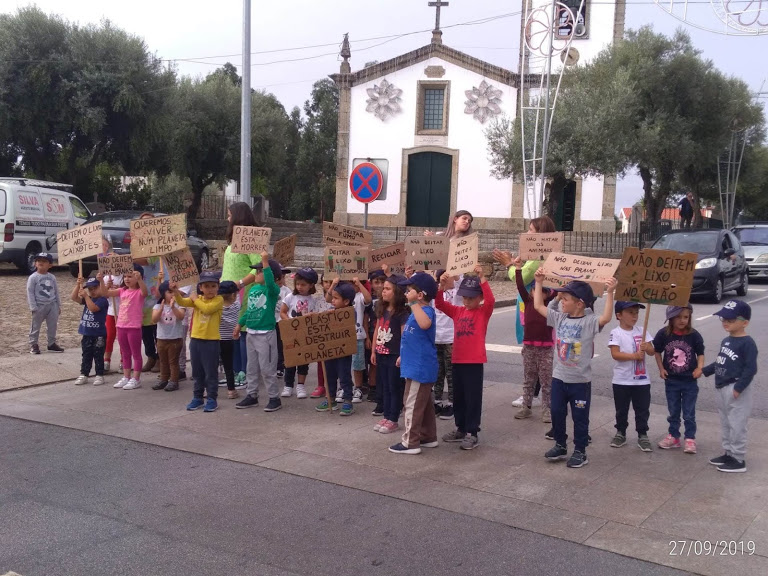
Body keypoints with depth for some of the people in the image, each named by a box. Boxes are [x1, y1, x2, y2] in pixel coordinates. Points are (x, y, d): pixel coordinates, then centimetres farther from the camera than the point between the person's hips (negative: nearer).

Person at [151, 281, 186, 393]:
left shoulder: (178, 304, -7)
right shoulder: (158, 306, -1)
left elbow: (181, 317, -23)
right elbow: (154, 319, -15)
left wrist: (173, 307, -33)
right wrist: (162, 308, -27)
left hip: (175, 338, -3)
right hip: (161, 338, 4)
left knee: (173, 361, 3)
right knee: (163, 361, 15)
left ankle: (174, 381, 9)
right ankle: (163, 380, 26)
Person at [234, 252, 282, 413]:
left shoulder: (273, 290, -12)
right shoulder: (252, 289, 9)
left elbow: (270, 283, -37)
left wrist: (265, 262, -39)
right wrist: (240, 324, 20)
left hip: (266, 334, -8)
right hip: (250, 333, 8)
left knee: (267, 368, -2)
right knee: (252, 367, 15)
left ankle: (274, 398, 8)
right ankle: (251, 396, 25)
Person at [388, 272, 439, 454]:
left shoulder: (426, 310, -19)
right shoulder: (418, 310, 13)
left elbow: (425, 324, -46)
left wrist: (414, 303, -40)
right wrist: (403, 355, 26)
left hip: (420, 368, -11)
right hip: (419, 366, 11)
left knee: (412, 405, -3)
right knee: (425, 404, 17)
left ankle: (410, 442, 4)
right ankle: (428, 437, 27)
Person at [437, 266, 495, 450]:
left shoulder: (484, 312, -4)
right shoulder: (458, 311, 9)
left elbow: (490, 300, -24)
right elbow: (440, 304, 0)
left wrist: (482, 278, -30)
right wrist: (442, 286, -15)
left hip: (475, 362, -6)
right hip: (457, 361, 6)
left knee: (473, 398, 0)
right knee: (458, 397, 15)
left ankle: (472, 433, 8)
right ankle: (461, 429, 29)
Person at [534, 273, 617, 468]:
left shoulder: (589, 322, -14)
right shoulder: (559, 318, 2)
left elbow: (606, 318, -33)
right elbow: (538, 306, 6)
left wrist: (609, 293, -38)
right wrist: (539, 282, 4)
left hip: (580, 380, -5)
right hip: (559, 377, 5)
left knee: (580, 417, 6)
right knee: (557, 413, 13)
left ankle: (580, 452, 18)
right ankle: (560, 446, 29)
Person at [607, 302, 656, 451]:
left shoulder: (641, 331, 3)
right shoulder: (616, 333, -10)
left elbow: (652, 352, 1)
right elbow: (615, 354, -18)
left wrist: (646, 347, -21)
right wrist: (635, 356, -24)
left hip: (642, 380, 3)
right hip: (622, 380, -3)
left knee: (642, 409, 7)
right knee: (621, 409, 11)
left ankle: (642, 435, 17)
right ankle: (620, 433, 26)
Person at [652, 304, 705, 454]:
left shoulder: (694, 335, -12)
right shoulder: (663, 334, -9)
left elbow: (700, 353, -2)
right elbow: (657, 351, 5)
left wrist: (699, 368, -18)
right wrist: (661, 369, -2)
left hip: (689, 381, -2)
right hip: (671, 380, 2)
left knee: (689, 413, 6)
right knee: (673, 412, 15)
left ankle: (690, 439, 18)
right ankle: (673, 437, 28)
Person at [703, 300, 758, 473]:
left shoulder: (747, 343, -17)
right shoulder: (726, 341, 11)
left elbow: (751, 369, -21)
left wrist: (738, 388, -22)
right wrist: (704, 371, 19)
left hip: (737, 390, -9)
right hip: (722, 389, 9)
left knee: (737, 425, -2)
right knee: (725, 423, 17)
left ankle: (739, 460, 6)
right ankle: (729, 453, 28)